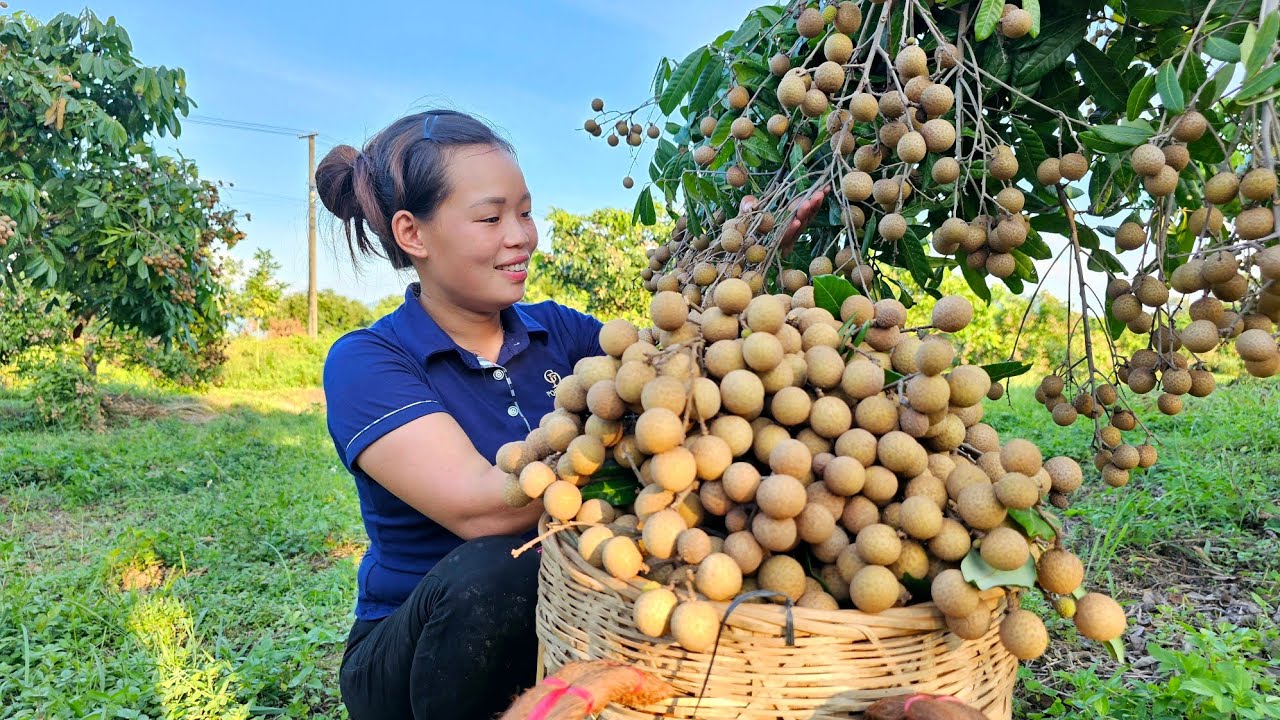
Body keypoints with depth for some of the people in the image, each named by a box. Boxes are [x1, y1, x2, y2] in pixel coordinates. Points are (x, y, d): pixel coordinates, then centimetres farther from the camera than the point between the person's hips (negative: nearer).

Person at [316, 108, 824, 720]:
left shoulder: (553, 329, 1)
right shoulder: (366, 362, -15)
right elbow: (480, 506, -30)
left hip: (559, 627, 4)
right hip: (414, 648, -3)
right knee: (491, 572, -35)